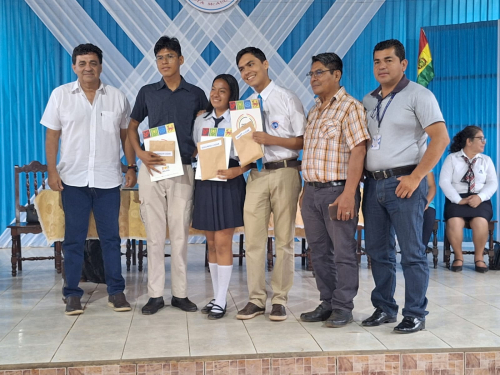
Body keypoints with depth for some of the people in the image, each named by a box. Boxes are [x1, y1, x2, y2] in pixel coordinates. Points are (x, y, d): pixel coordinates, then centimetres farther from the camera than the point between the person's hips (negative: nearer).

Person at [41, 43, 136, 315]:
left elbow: (126, 134, 11)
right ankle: (72, 294, 14)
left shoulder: (117, 97, 6)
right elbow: (52, 135, 3)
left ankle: (116, 291, 14)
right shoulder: (60, 95, 3)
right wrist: (52, 171, -5)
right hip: (73, 180, 0)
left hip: (108, 180, 1)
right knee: (73, 238, 5)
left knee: (111, 237, 5)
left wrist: (131, 167, 4)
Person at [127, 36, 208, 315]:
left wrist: (197, 152, -6)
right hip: (152, 168, 1)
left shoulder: (196, 94, 6)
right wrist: (141, 153, -3)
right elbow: (133, 127, 14)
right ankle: (155, 294, 11)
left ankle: (180, 293, 13)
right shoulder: (147, 93, 8)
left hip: (182, 169, -1)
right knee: (154, 234, 3)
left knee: (180, 234, 3)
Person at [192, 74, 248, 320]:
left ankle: (221, 302, 4)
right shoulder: (200, 120, 11)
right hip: (205, 183, 5)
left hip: (228, 183, -5)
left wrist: (238, 171, -23)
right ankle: (216, 296, 21)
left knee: (223, 243, -5)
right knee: (211, 243, 10)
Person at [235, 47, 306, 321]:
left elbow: (303, 140, -6)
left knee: (284, 239, 4)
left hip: (284, 172, -4)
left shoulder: (287, 99, -2)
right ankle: (256, 299, 15)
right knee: (253, 240, 4)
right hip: (256, 174, 5)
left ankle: (280, 299, 14)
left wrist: (271, 139, -17)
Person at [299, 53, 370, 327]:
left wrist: (348, 194, -22)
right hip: (312, 191, 8)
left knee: (343, 252, 0)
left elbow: (358, 151, -16)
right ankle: (327, 304, 23)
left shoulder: (350, 107, -8)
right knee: (319, 252, 12)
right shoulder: (314, 111, 18)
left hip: (337, 191, -8)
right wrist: (306, 189, 16)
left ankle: (343, 307, 11)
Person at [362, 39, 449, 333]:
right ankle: (384, 308, 23)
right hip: (373, 184, 6)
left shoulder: (418, 95, -3)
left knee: (412, 252, -1)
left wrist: (416, 177, -16)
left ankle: (415, 314, 9)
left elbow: (441, 138, -11)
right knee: (378, 250, 11)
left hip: (403, 183, -6)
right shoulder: (368, 101, 15)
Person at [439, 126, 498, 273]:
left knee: (480, 222, -32)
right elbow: (444, 181, -5)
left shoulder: (486, 160, 14)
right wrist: (459, 200, -17)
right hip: (457, 199, -1)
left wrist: (480, 197, -15)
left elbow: (492, 183, 5)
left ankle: (479, 257, -10)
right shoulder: (452, 158, 4)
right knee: (454, 222, -34)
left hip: (480, 200, 2)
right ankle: (458, 256, -11)